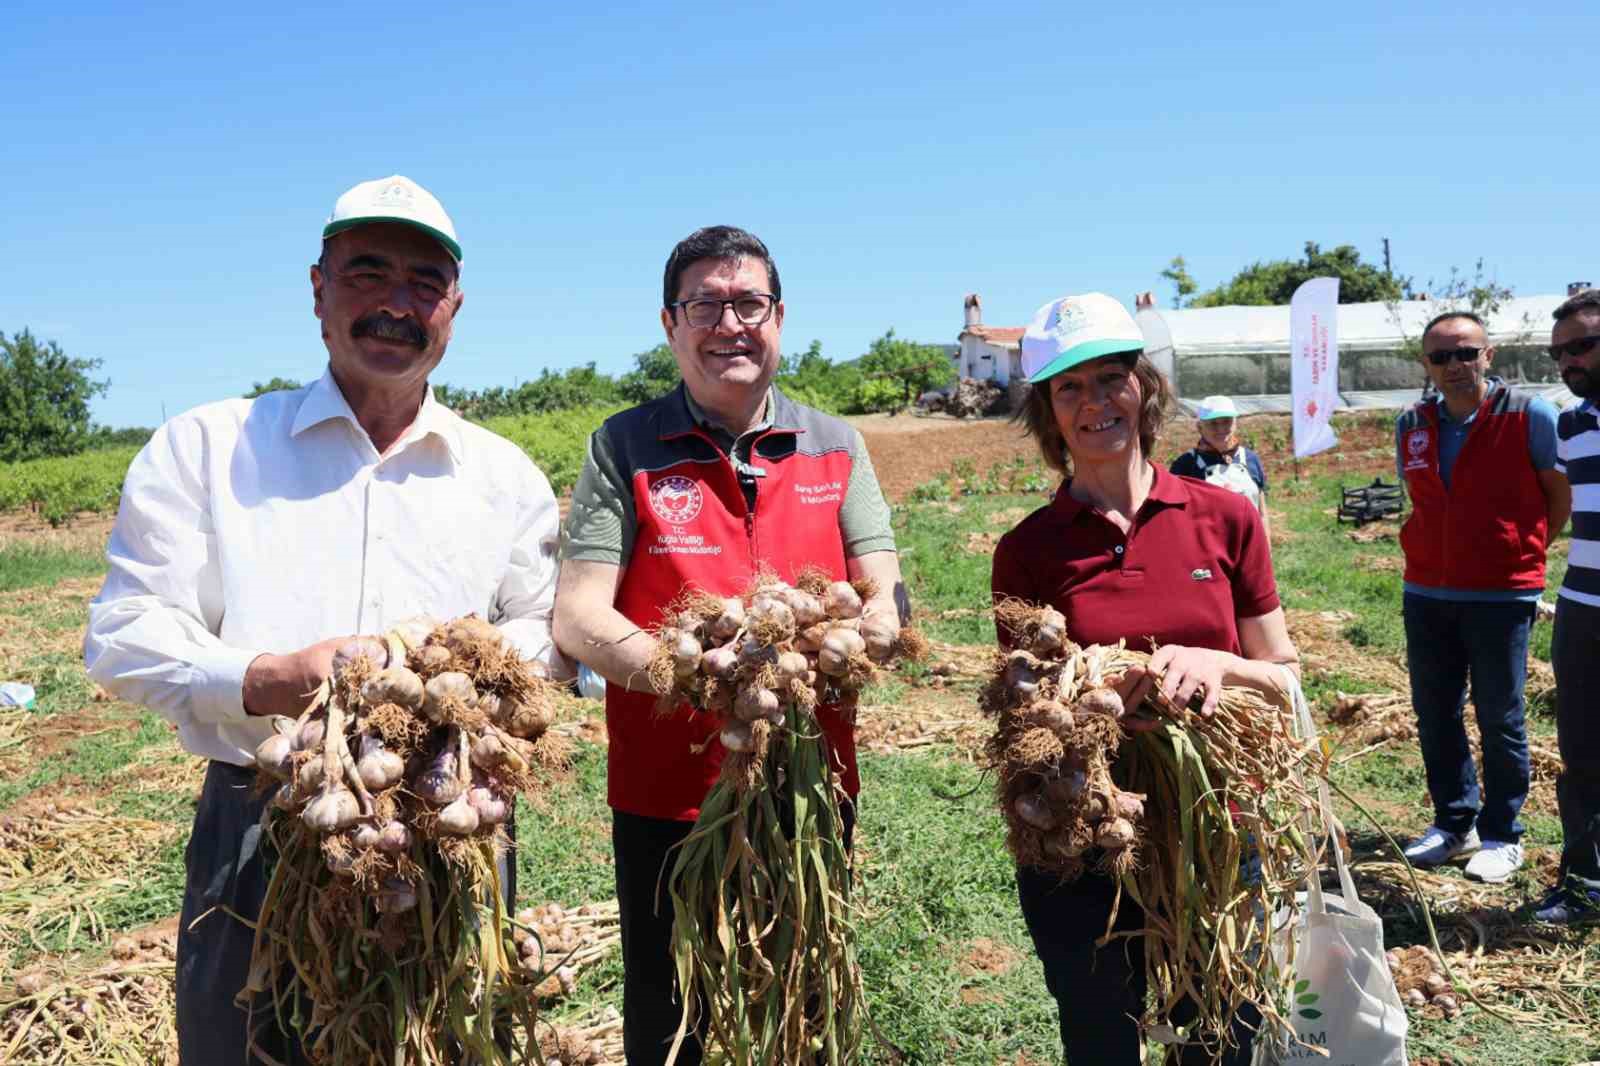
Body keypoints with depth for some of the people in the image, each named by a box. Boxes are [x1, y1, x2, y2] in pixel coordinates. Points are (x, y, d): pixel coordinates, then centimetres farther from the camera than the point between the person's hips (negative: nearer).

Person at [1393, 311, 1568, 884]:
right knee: (1434, 713, 10)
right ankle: (1454, 822, 25)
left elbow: (1562, 496, 2)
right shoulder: (1411, 427, 5)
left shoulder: (1529, 416, -8)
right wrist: (1443, 556, 13)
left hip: (1503, 595, -4)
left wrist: (1519, 553, 9)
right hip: (1426, 594, 5)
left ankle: (1502, 836, 19)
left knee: (1499, 719, 4)